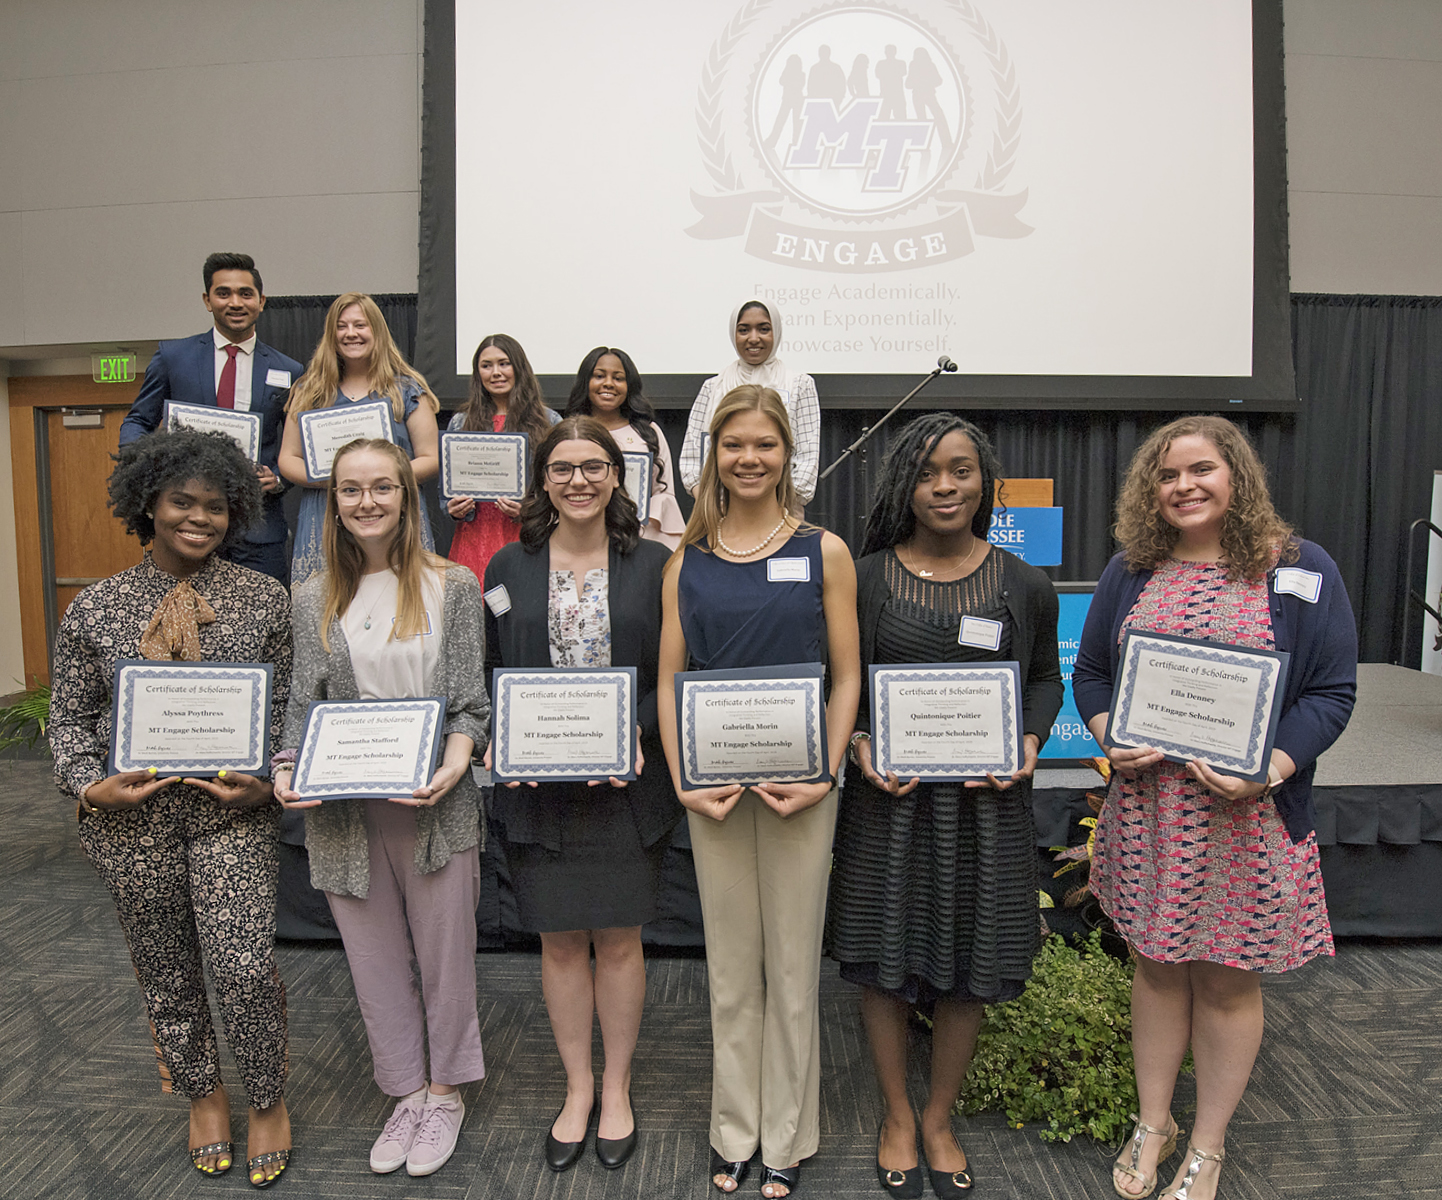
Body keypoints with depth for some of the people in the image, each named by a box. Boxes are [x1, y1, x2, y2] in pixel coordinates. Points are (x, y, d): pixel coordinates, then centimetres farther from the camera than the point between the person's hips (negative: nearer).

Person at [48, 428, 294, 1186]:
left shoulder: (264, 599, -3)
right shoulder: (94, 609, 0)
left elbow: (290, 706, 0)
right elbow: (70, 716, 5)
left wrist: (268, 781, -13)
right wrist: (90, 786, -11)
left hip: (232, 813, -1)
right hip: (132, 819, 2)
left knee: (244, 968, -4)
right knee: (166, 972, 16)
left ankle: (268, 1101, 25)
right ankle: (201, 1095, 42)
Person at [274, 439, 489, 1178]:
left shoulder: (452, 587, -1)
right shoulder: (314, 599, 7)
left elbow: (470, 699, -3)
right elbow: (304, 704, 9)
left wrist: (453, 764, -19)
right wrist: (286, 771, -8)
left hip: (434, 806, -2)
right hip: (343, 812, 3)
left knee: (444, 951, 10)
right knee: (375, 958, 14)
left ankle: (446, 1093, 33)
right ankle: (406, 1093, 35)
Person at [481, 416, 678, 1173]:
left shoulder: (653, 565, 1)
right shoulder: (509, 568, 5)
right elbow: (490, 675, 7)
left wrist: (634, 732, -14)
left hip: (626, 783, -1)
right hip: (537, 785, 1)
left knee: (617, 939, 9)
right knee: (559, 941, 12)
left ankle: (617, 1088, 32)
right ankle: (578, 1086, 33)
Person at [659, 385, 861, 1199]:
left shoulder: (824, 553, 0)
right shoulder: (688, 561, 6)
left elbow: (847, 675, -1)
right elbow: (670, 679, 5)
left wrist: (825, 774, -12)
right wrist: (682, 780, -6)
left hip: (798, 780, -2)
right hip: (714, 786, 2)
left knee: (792, 962, 10)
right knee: (730, 965, 14)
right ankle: (735, 1131, 33)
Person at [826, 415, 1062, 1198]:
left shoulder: (1023, 586, 2)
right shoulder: (863, 578, -4)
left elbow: (1046, 678, 12)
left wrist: (1031, 740, -6)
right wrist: (859, 745, -14)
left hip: (987, 800, 2)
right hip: (889, 797, -1)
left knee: (972, 970, 12)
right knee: (885, 962, 10)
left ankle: (939, 1119, 37)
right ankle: (896, 1117, 35)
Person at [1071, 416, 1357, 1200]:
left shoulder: (1301, 572, -3)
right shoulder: (1130, 571, 5)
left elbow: (1331, 692, -4)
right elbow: (1089, 672, 10)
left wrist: (1268, 770, -18)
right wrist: (1109, 738, -9)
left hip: (1248, 815, -2)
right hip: (1148, 807, 3)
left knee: (1228, 981, 11)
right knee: (1156, 966, 15)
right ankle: (1153, 1126, 36)